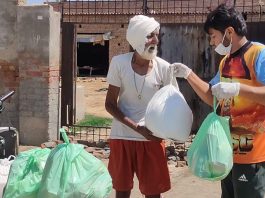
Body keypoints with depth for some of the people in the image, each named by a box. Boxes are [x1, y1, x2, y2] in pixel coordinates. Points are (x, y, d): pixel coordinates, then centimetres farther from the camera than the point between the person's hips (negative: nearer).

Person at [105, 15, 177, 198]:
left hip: (152, 138, 0)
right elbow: (110, 104, -5)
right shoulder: (119, 63, -9)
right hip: (122, 137, 0)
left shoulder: (163, 68, -7)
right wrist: (137, 127, -17)